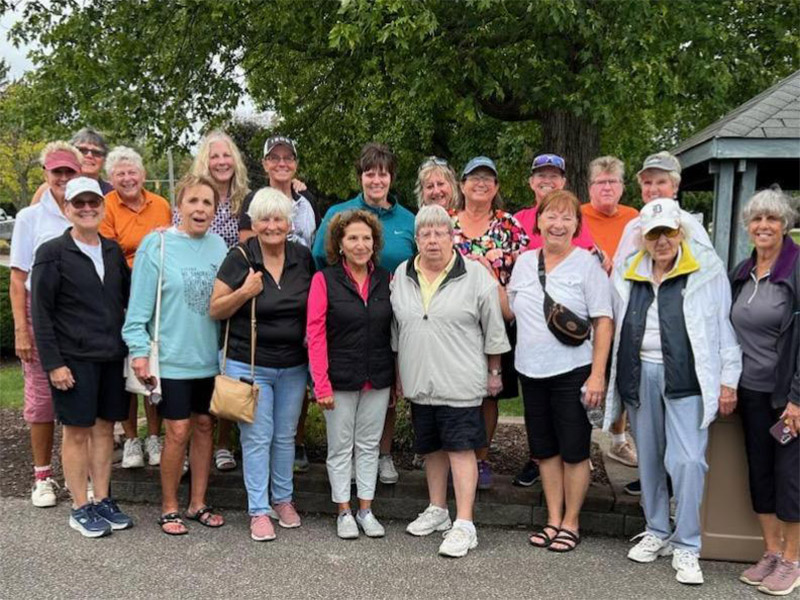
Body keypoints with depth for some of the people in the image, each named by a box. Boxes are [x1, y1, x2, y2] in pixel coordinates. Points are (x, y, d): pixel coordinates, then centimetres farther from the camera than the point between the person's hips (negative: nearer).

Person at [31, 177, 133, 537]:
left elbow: (128, 298, 14)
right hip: (74, 358, -5)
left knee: (105, 427, 11)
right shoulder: (52, 253, -6)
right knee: (77, 431, 4)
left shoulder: (113, 251, 9)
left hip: (113, 356, 5)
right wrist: (53, 363, -12)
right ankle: (80, 508, 16)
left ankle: (102, 500, 24)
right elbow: (41, 313, -8)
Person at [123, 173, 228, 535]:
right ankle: (169, 508, 19)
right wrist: (139, 351, -14)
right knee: (178, 432, 0)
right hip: (173, 358, -4)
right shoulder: (157, 245, -9)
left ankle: (197, 503, 27)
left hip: (211, 357, 5)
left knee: (204, 426, 12)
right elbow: (139, 306, -9)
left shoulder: (218, 246, 4)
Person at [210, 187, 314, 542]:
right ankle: (259, 511, 15)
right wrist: (245, 292, -22)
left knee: (285, 436, 15)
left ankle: (283, 499, 32)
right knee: (257, 438, 3)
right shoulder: (240, 258, -9)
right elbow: (216, 310, -6)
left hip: (293, 366, 3)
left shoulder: (303, 257, 1)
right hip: (249, 364, -3)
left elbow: (315, 303, 15)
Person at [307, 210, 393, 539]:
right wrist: (322, 384, -14)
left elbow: (392, 330, 7)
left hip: (378, 380, 3)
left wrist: (397, 376, 4)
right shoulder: (324, 280, -7)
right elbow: (315, 334, -10)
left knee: (369, 445, 12)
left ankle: (366, 510, 25)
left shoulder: (384, 279, 4)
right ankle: (344, 512, 22)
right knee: (341, 447, 8)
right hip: (340, 379, -3)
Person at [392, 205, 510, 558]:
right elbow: (397, 329, 15)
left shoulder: (476, 276, -6)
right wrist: (400, 372, 16)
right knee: (431, 446, 15)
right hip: (418, 381, 5)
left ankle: (464, 526, 1)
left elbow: (493, 330, -1)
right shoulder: (402, 276, 7)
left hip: (460, 381, -5)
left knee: (461, 448, -4)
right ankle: (437, 511, 31)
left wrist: (494, 372, 1)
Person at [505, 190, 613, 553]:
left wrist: (598, 375, -15)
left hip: (572, 372, -5)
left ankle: (570, 523, 20)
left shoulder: (586, 264, -6)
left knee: (574, 451, 4)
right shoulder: (524, 262, 8)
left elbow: (603, 322, -8)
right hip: (531, 371, 5)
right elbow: (510, 311, 15)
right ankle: (553, 519, 26)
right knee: (545, 449, 13)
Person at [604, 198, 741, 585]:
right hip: (639, 376, 4)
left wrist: (728, 380, -4)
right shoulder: (628, 275, 9)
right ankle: (657, 532, 28)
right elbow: (618, 328, 15)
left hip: (686, 378, -4)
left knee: (687, 460, -9)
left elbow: (725, 326, -2)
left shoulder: (707, 270, -2)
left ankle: (686, 547, 4)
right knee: (649, 459, 13)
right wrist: (615, 385, 13)